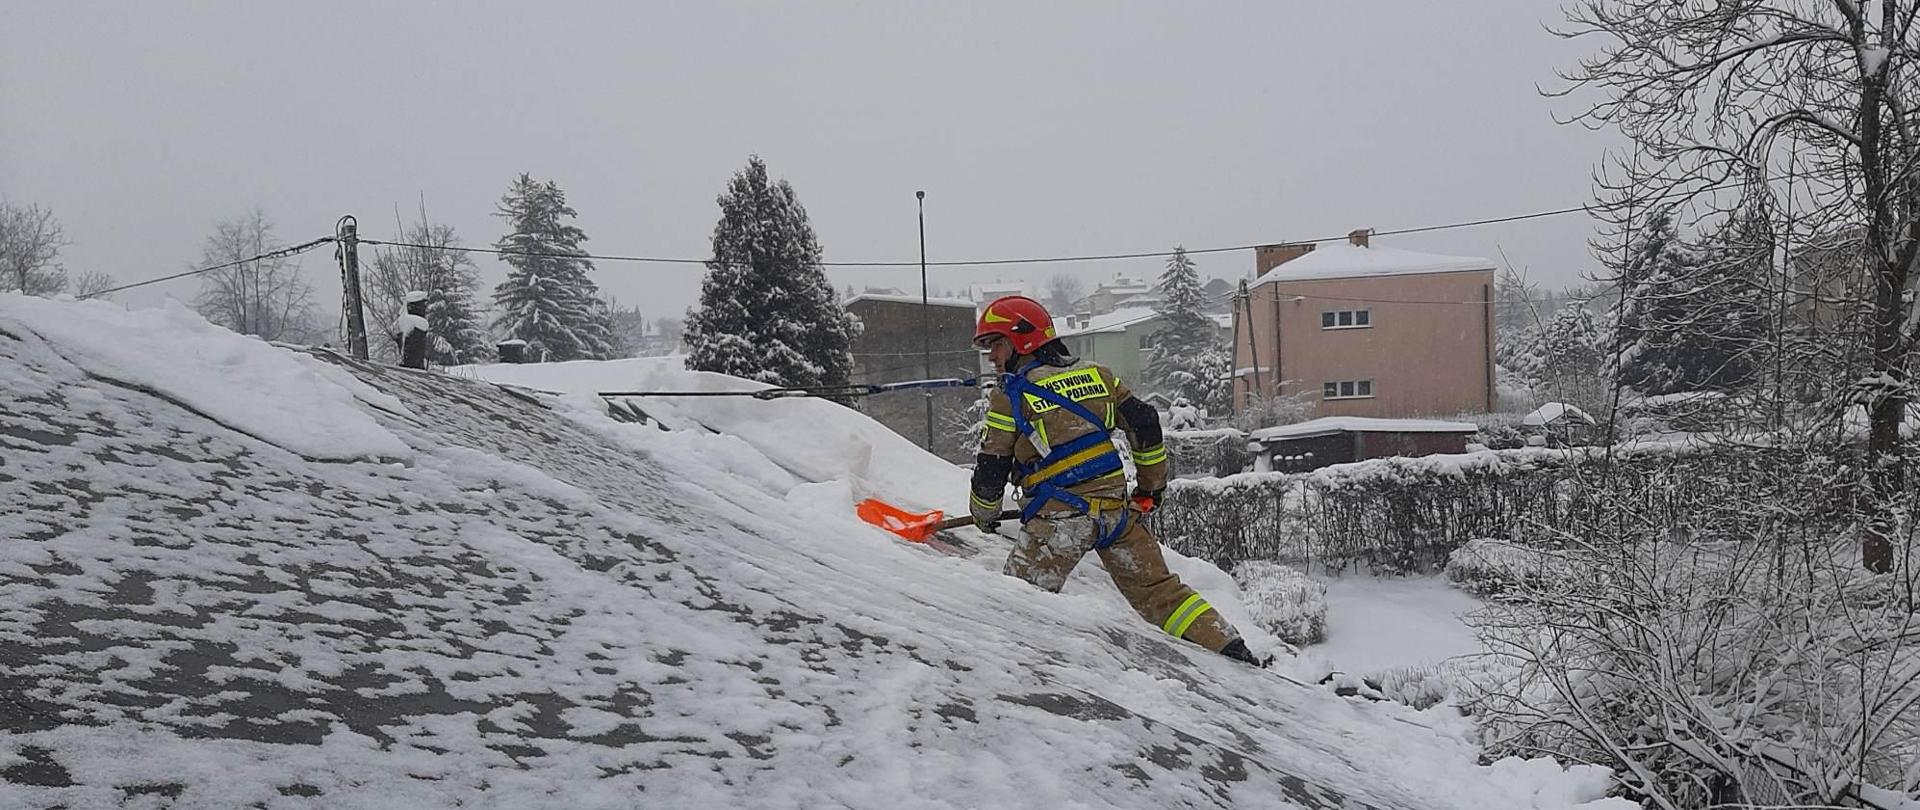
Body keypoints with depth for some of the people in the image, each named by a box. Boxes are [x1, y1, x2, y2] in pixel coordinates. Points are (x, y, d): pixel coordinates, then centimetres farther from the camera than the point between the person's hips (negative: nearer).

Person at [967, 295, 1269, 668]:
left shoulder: (1009, 397, -3)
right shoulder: (1095, 373, 12)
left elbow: (991, 468, 1)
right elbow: (1144, 423, 13)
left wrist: (984, 513, 19)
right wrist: (1152, 485, 25)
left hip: (1058, 516, -5)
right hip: (1117, 507, 6)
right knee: (1157, 590, 14)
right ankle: (1234, 652, 10)